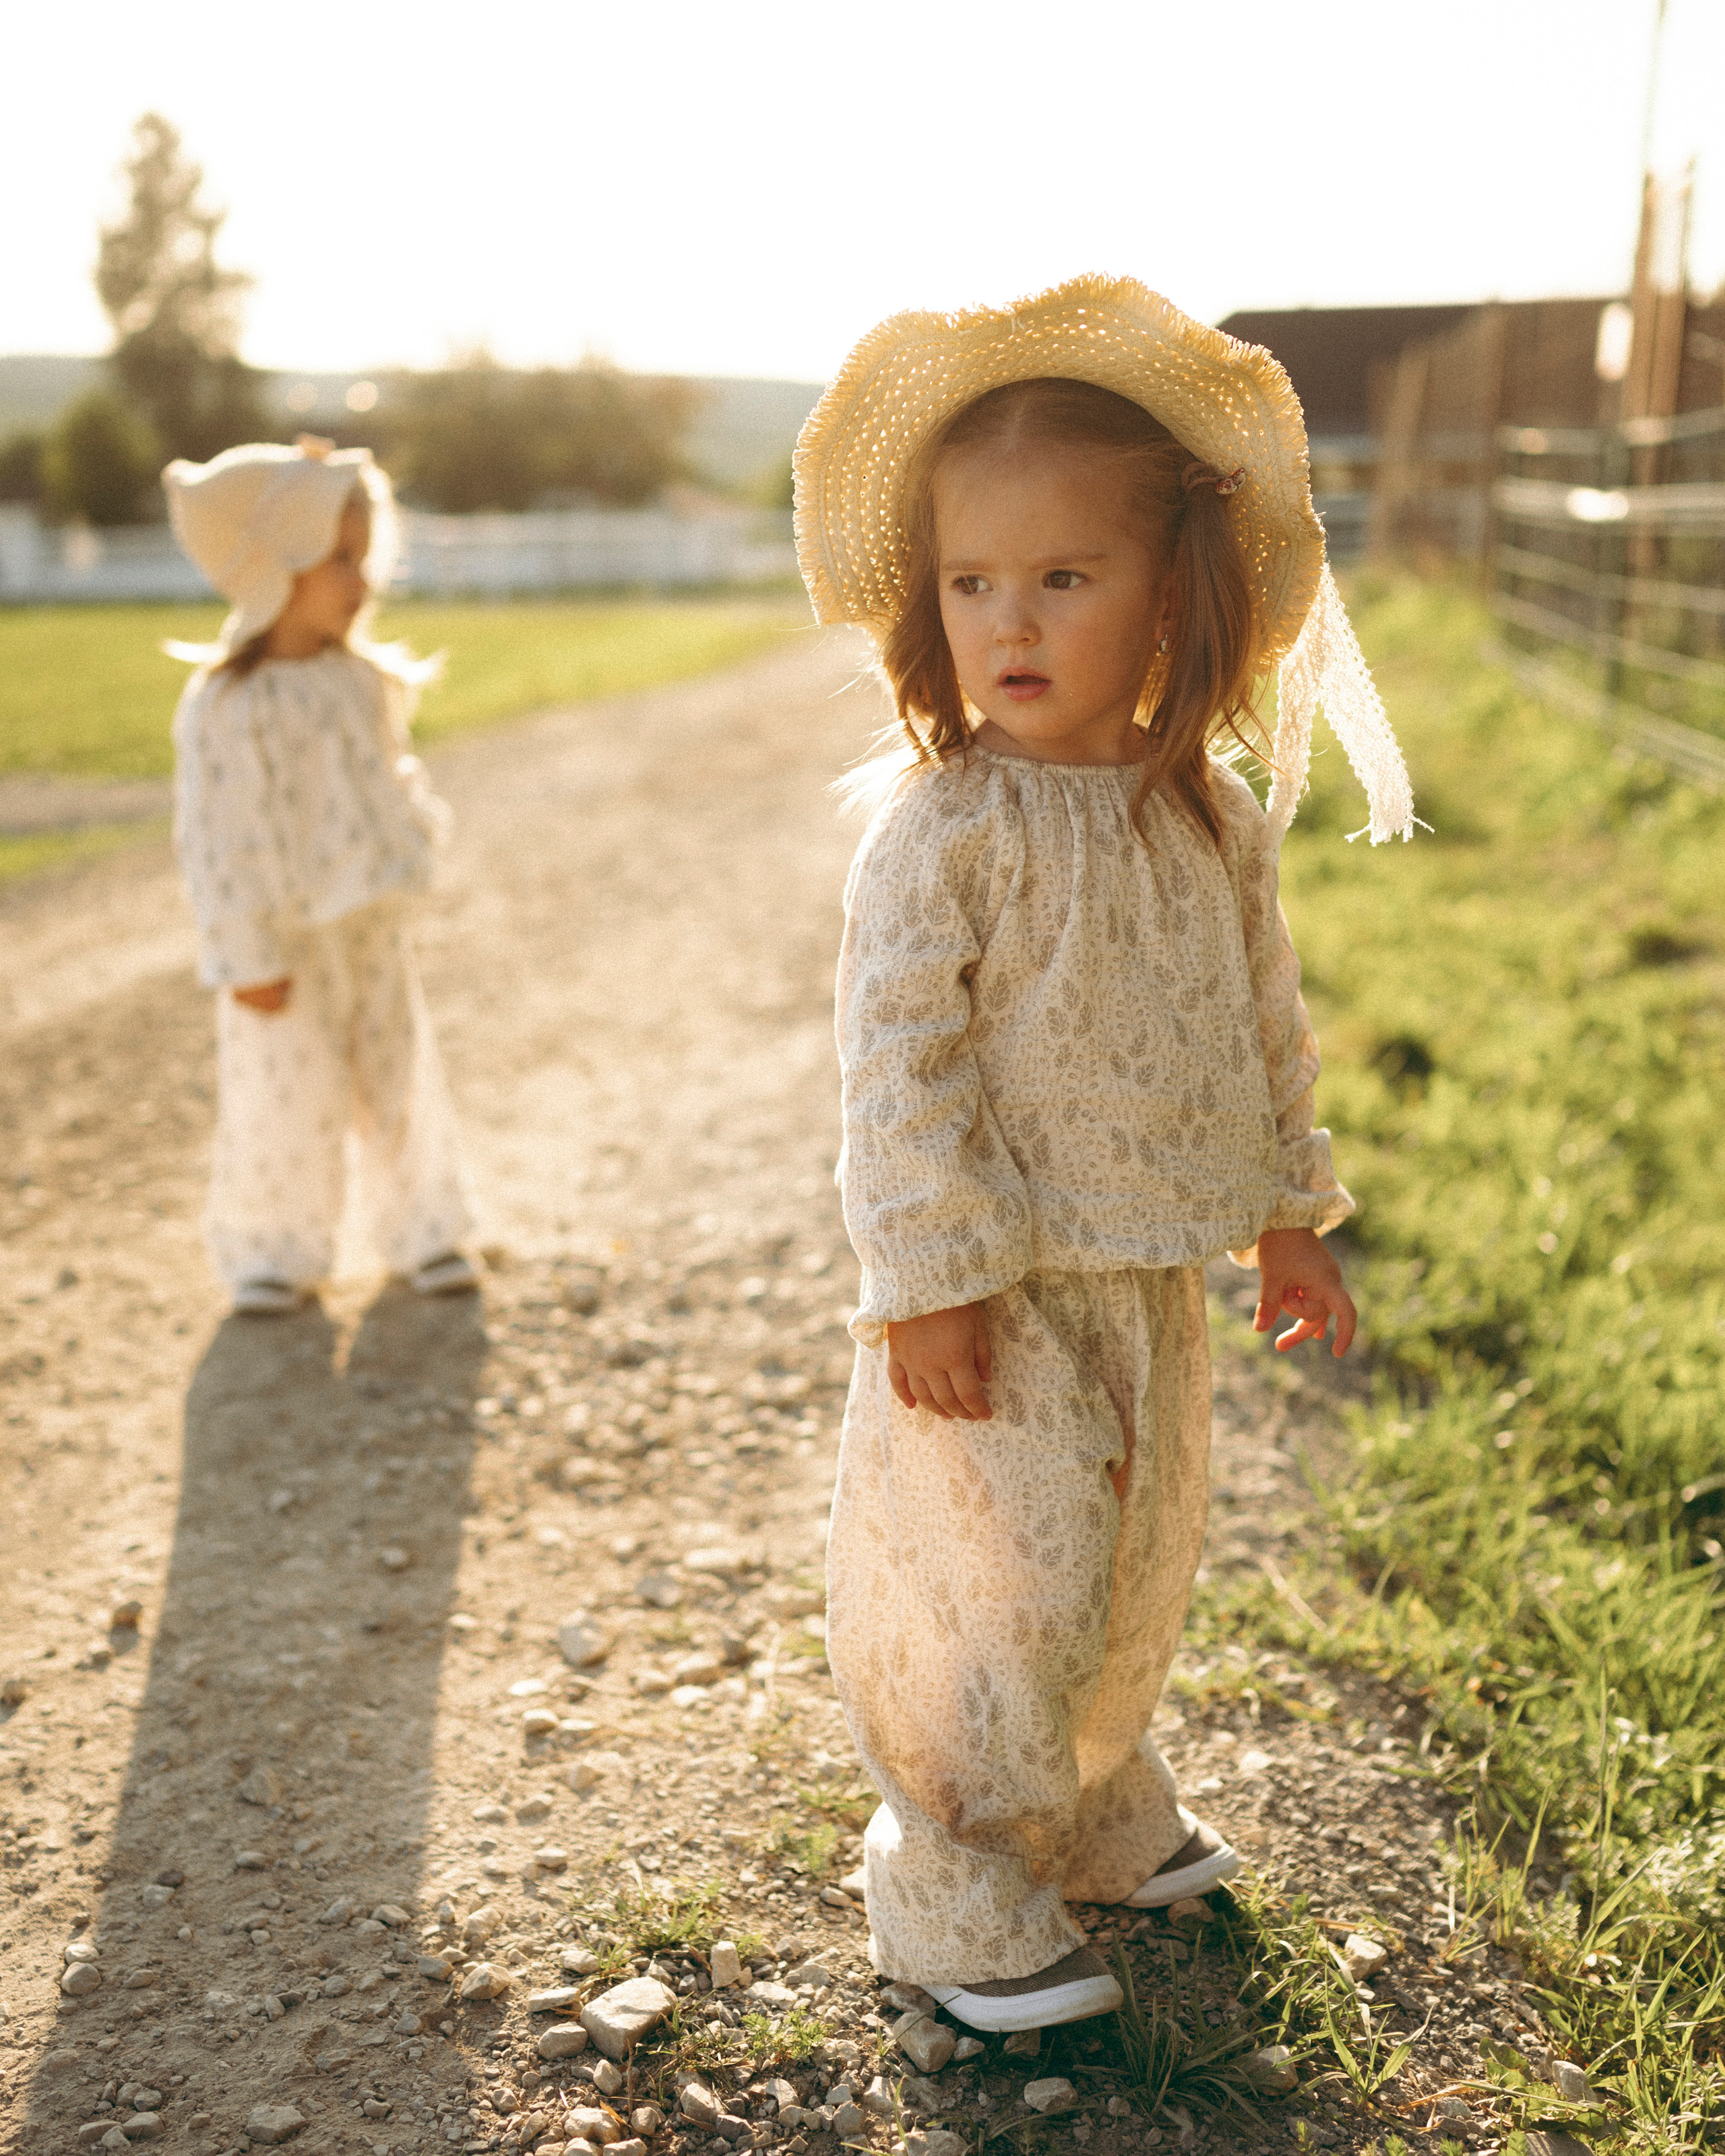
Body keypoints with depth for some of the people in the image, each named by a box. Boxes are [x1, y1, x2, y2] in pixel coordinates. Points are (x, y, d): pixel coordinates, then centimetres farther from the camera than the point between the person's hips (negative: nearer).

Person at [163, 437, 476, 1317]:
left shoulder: (362, 679, 3)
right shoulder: (229, 705, -18)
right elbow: (220, 837, -17)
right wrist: (247, 957, -17)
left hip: (372, 928, 6)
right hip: (289, 941, -6)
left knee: (400, 1081, 13)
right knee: (283, 1099, 3)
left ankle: (419, 1229, 29)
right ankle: (274, 1252, 21)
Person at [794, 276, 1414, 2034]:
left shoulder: (1213, 816, 2)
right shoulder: (940, 825, -17)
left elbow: (1263, 1019, 13)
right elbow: (894, 1056, -18)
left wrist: (1288, 1209, 17)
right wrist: (926, 1277, -20)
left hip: (1154, 1283, 7)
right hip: (1001, 1298, -6)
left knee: (1134, 1574, 21)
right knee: (996, 1591, 2)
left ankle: (1098, 1817, 44)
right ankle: (958, 1900, 22)